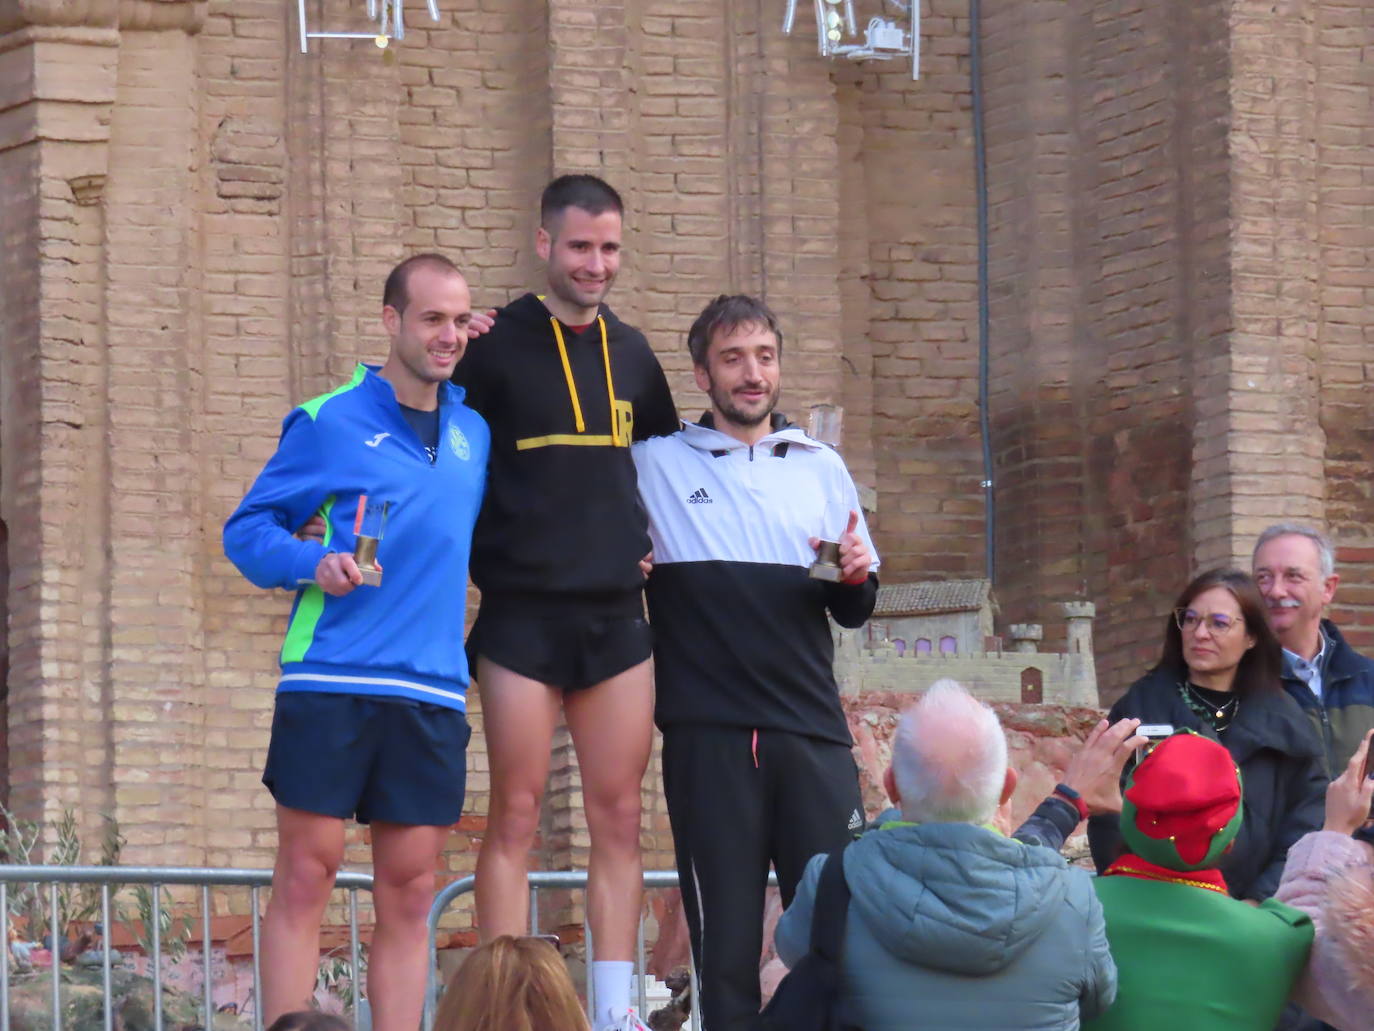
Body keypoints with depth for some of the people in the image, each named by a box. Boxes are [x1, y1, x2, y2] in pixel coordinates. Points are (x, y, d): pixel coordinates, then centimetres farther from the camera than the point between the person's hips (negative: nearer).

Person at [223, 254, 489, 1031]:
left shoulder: (474, 429, 15)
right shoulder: (328, 422, 0)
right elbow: (248, 528, 0)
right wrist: (312, 563, -16)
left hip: (433, 693, 5)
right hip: (330, 684, -5)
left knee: (410, 892, 4)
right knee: (306, 878, -6)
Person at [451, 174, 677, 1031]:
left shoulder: (631, 353, 13)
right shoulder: (497, 348, -2)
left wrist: (659, 544, 13)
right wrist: (483, 563, -8)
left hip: (618, 620, 5)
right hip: (524, 619, -5)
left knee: (619, 819, 3)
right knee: (517, 817, -4)